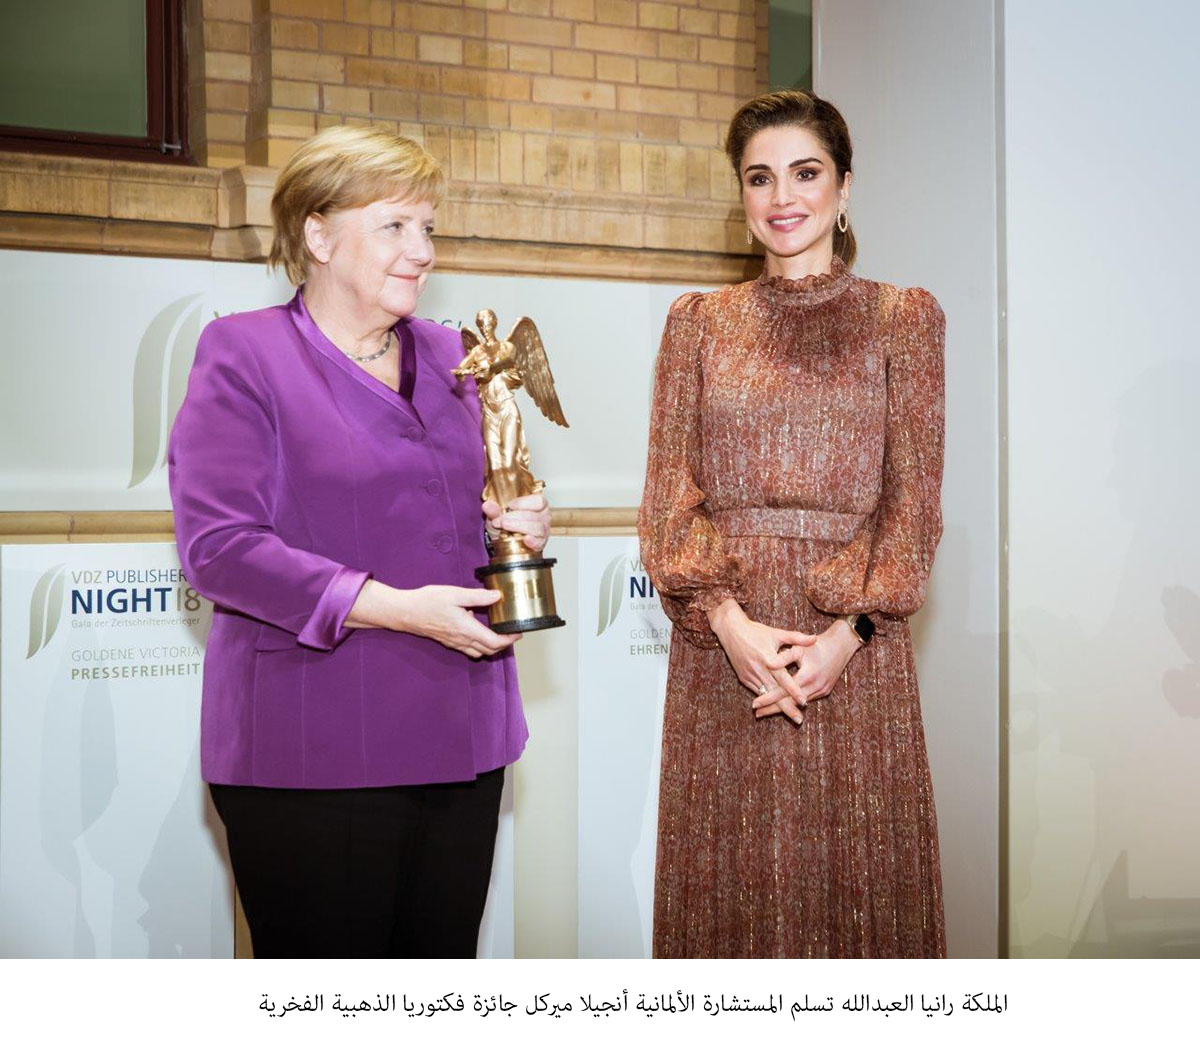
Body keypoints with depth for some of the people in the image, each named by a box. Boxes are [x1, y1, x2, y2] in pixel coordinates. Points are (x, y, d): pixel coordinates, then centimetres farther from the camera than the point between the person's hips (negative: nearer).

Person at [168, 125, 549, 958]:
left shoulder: (448, 357, 15)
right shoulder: (243, 354, -5)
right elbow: (216, 546, -14)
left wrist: (516, 525, 2)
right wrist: (391, 608, -21)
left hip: (461, 738, 6)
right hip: (314, 755, -6)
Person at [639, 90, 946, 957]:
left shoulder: (903, 318, 6)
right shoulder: (698, 322, 11)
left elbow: (914, 496, 0)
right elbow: (668, 494, 4)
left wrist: (848, 632, -13)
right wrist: (730, 621, -11)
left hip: (853, 644, -1)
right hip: (721, 638, 1)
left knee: (858, 868, 2)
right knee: (731, 877, 5)